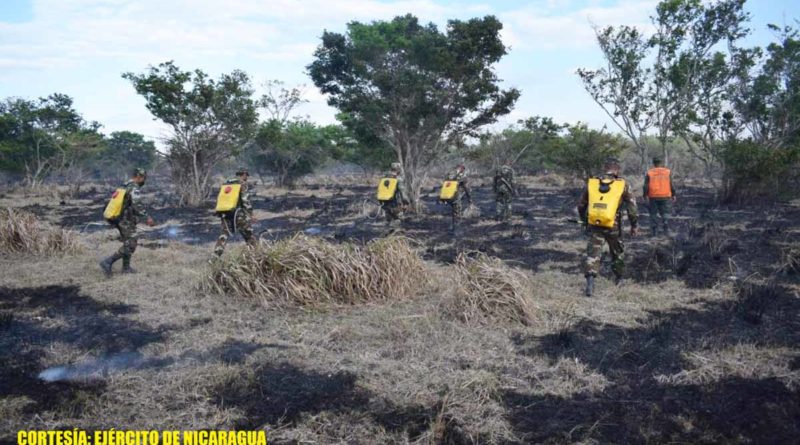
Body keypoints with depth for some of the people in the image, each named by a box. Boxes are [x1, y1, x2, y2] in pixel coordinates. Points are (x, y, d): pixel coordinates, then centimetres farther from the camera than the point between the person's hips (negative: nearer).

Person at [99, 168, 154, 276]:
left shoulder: (125, 187, 14)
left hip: (120, 220, 10)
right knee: (129, 246, -5)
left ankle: (126, 268, 21)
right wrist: (148, 217, -26)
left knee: (129, 243, 18)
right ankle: (108, 262, -10)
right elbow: (137, 205, -28)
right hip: (127, 222, -10)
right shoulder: (134, 188, -16)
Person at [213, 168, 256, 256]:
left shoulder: (225, 184, 17)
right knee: (249, 236, 6)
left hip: (225, 214, 5)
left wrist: (220, 214, 26)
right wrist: (251, 214, -11)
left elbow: (219, 200, 19)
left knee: (223, 236, 11)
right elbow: (246, 200, -13)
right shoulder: (243, 184, -2)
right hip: (238, 214, -5)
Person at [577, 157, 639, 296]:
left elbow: (581, 205, 10)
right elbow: (632, 206, -2)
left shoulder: (591, 183, 2)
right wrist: (635, 225, 10)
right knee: (618, 252, 22)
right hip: (613, 227, 0)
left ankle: (590, 281, -18)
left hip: (594, 225, 0)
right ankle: (618, 278, 39)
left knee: (593, 253, 0)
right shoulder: (623, 185, -3)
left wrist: (585, 220, 26)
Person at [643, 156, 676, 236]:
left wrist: (645, 196, -2)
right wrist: (673, 195, 8)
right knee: (665, 214, 9)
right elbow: (671, 185, 0)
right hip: (665, 196, 0)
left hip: (653, 197, 0)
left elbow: (646, 186, -4)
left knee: (653, 214, 7)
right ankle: (666, 230, 2)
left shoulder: (649, 173, 0)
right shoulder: (668, 172, 2)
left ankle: (655, 231, 5)